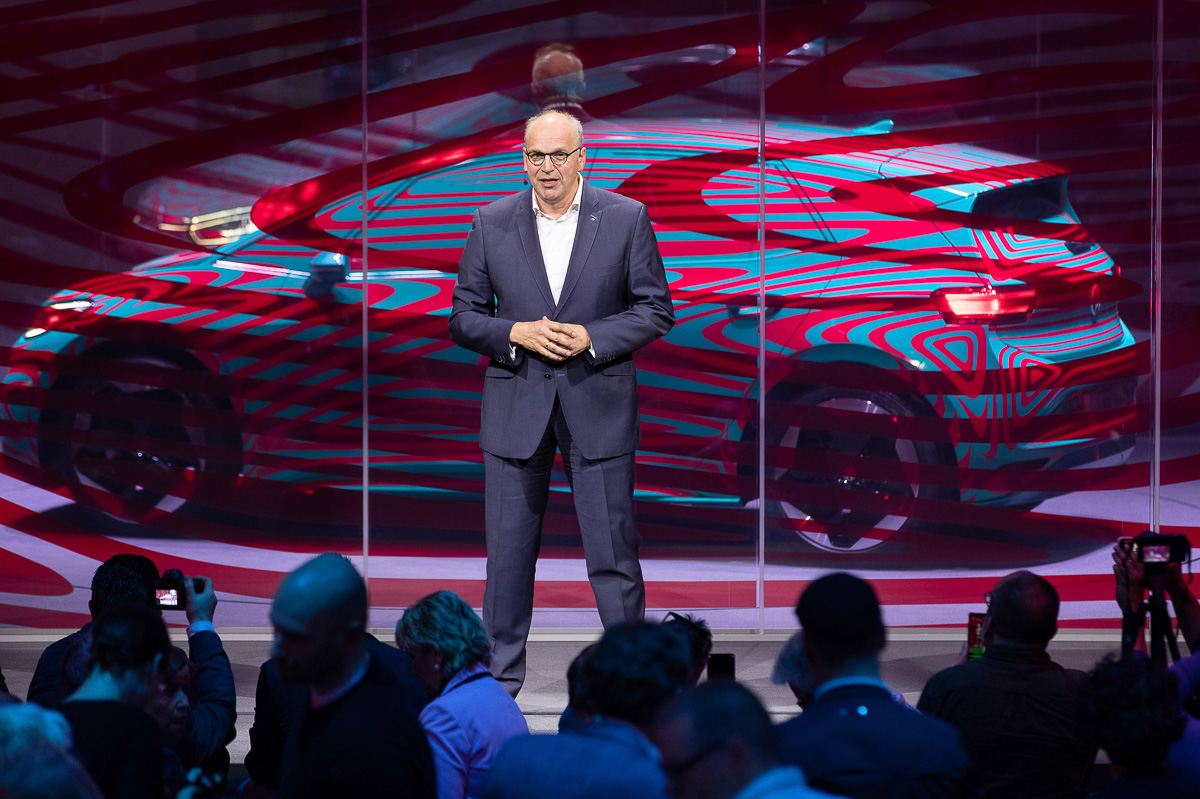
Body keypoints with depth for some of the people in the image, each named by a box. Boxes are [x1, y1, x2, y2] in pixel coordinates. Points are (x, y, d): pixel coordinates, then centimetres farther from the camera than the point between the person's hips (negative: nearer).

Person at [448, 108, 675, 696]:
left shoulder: (626, 218, 0)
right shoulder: (492, 225, 4)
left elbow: (656, 309, 1)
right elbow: (464, 317, 6)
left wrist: (591, 337, -13)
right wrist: (517, 333, -13)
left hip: (598, 404, -1)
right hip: (515, 406, 1)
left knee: (613, 553, 2)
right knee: (507, 555, 5)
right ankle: (499, 683, 16)